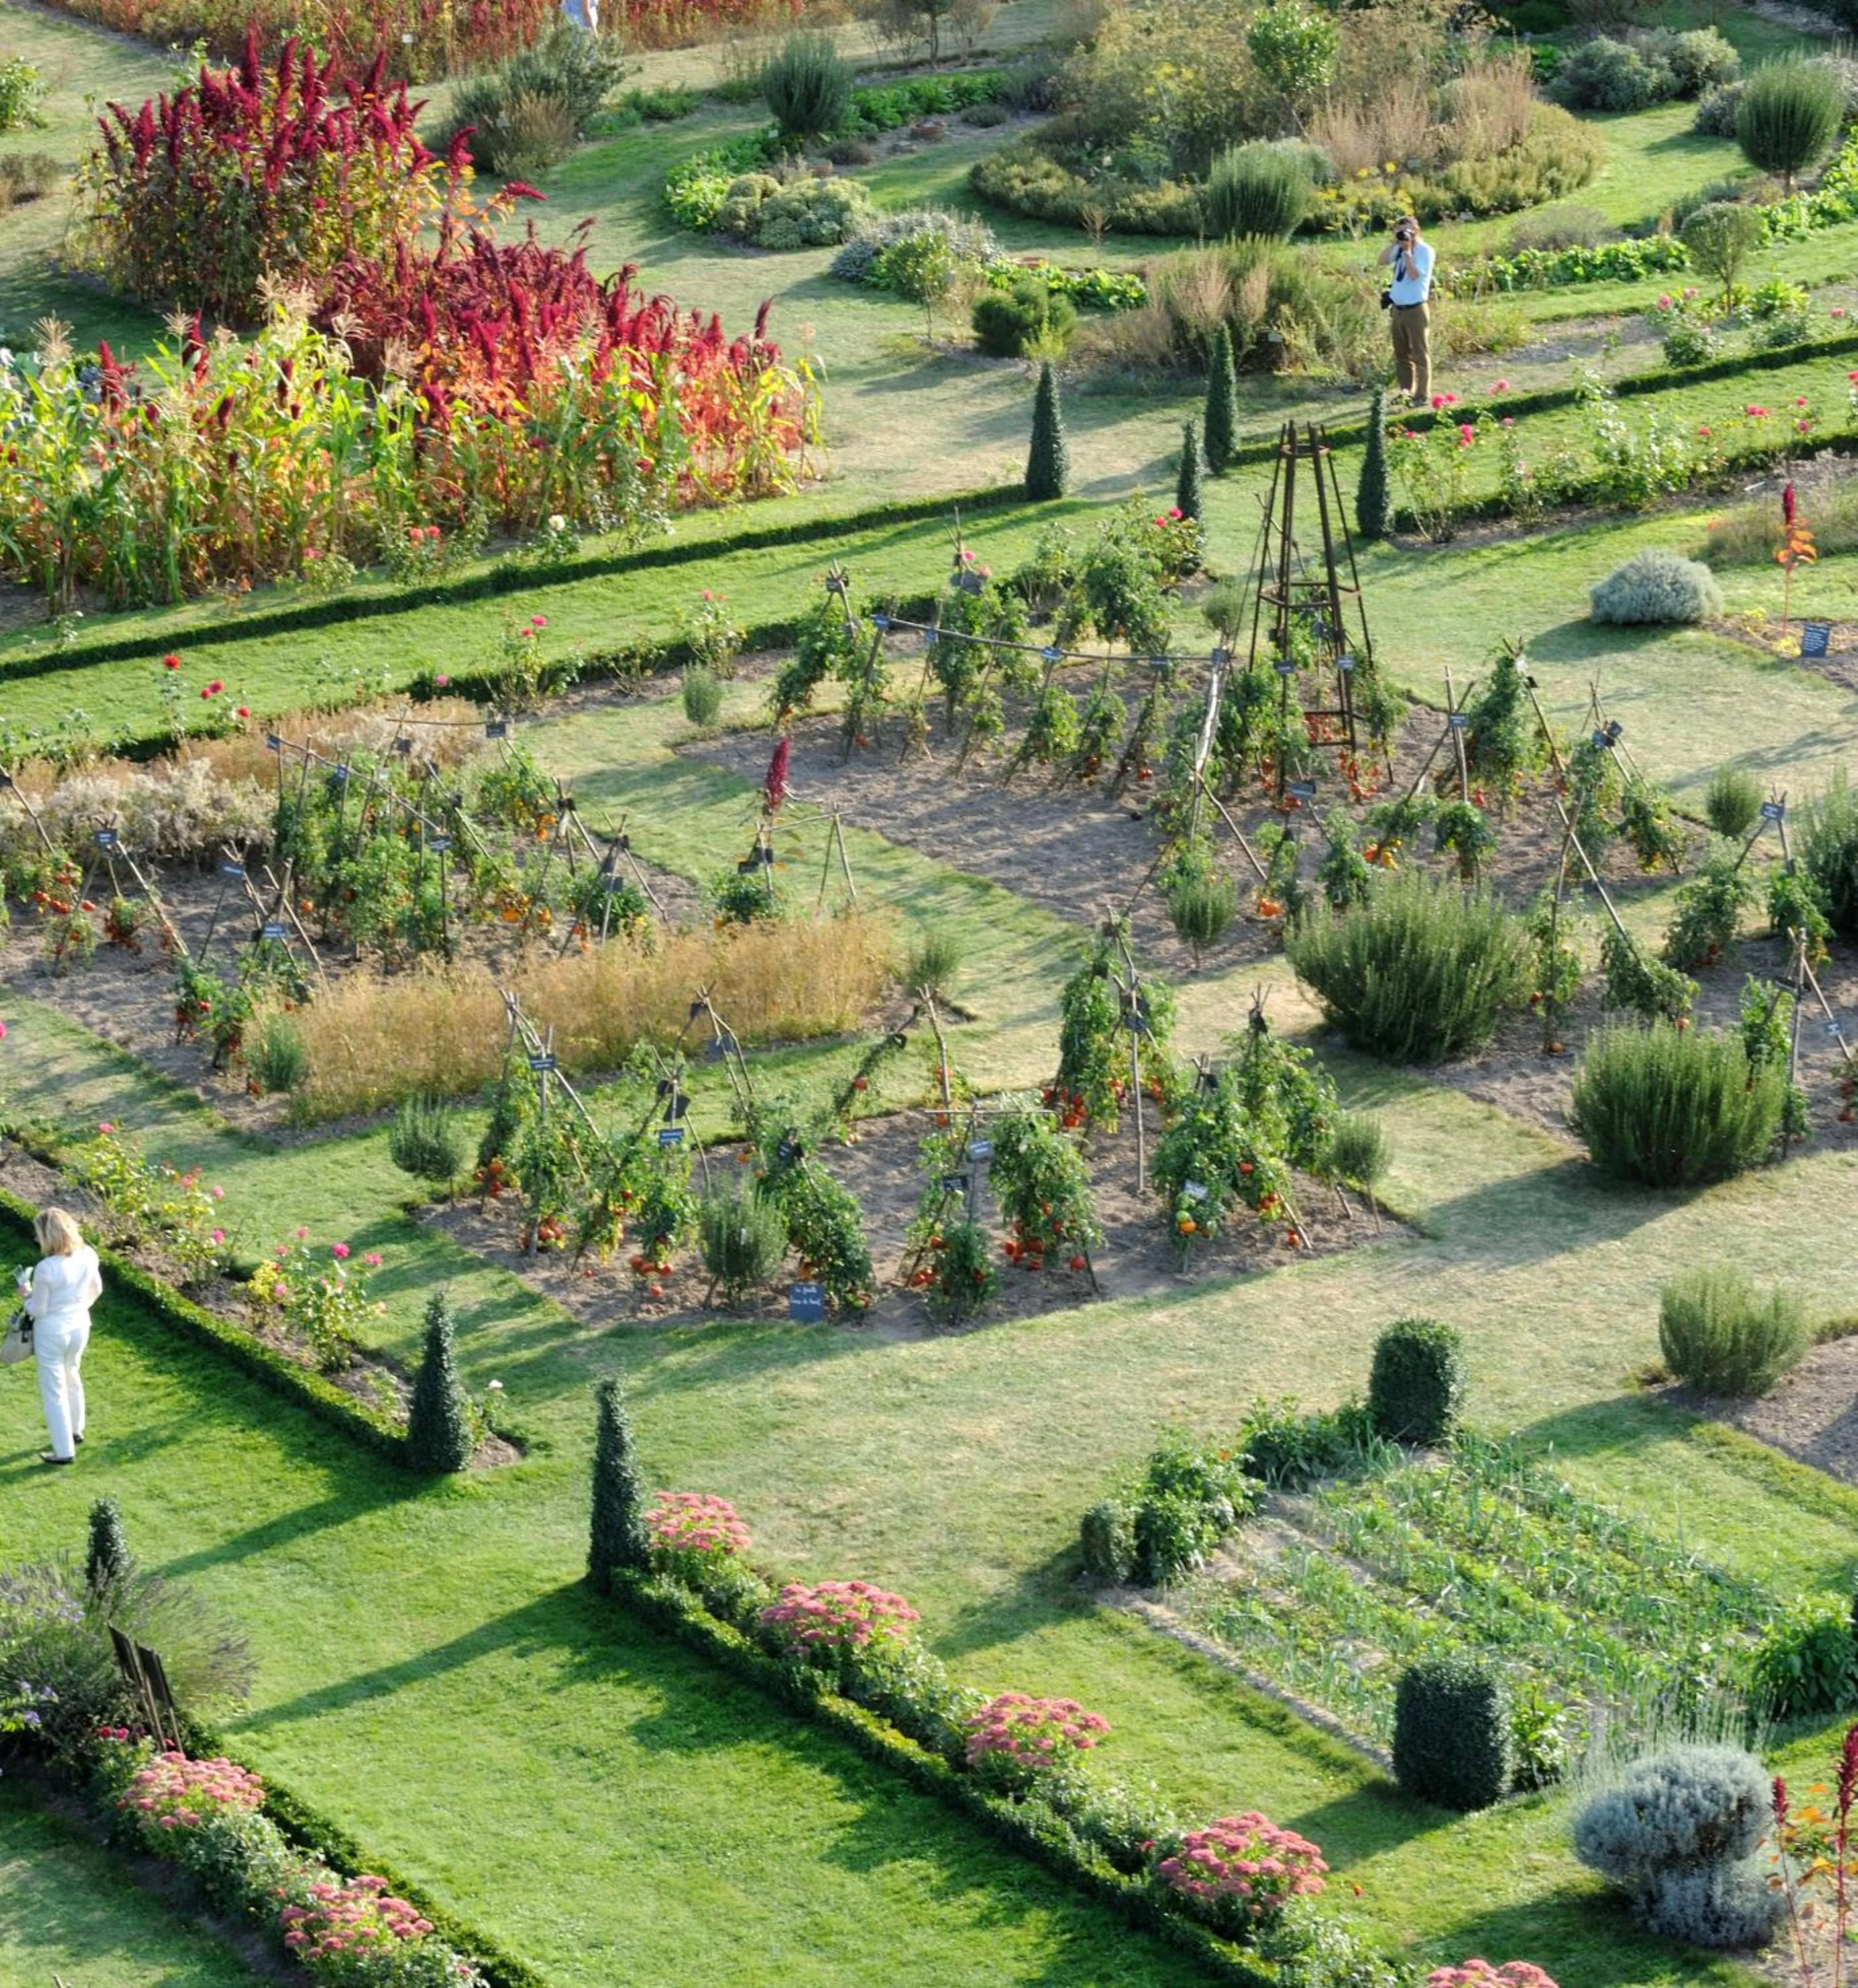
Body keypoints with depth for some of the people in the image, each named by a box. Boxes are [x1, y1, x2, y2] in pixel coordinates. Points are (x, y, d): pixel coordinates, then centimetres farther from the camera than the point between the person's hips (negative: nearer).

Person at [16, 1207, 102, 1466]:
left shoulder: (46, 1269, -30)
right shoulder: (87, 1256, -12)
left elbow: (38, 1310, -20)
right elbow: (96, 1289, 5)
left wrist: (27, 1294, 1)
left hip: (52, 1333, -6)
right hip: (80, 1326, 6)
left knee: (54, 1390, 10)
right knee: (71, 1375, 31)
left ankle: (65, 1451, 17)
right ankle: (75, 1430, 48)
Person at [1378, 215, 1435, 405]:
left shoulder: (1425, 251, -9)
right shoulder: (1399, 249, 10)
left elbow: (1414, 274, -19)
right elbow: (1383, 260, 1)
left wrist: (1407, 252, -19)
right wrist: (1394, 243, -7)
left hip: (1416, 309, -7)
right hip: (1398, 309, 7)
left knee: (1420, 354, -3)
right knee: (1401, 354, 13)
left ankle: (1422, 395, 0)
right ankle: (1406, 392, 22)